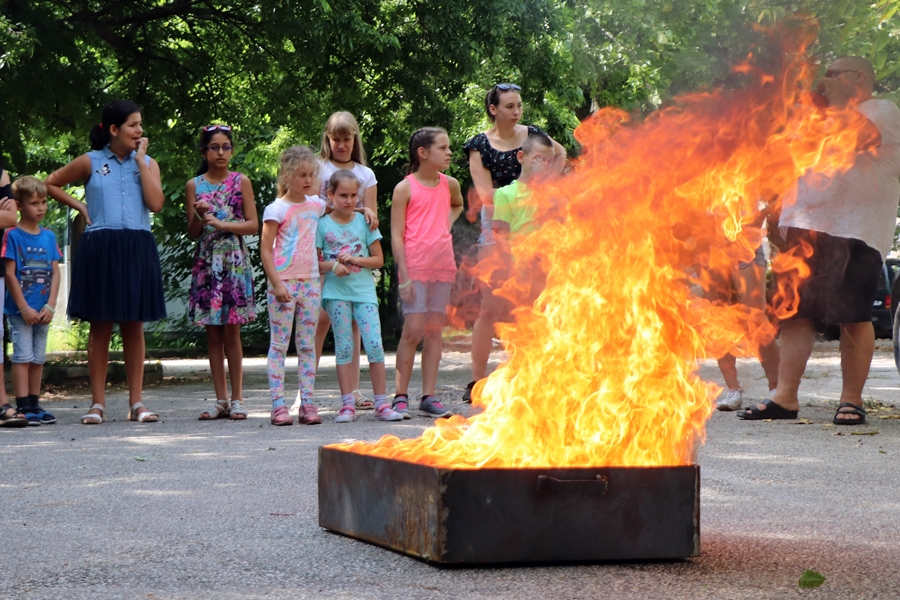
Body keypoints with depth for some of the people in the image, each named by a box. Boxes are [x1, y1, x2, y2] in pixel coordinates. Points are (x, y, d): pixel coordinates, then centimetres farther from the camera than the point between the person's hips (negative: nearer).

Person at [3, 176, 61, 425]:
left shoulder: (49, 236, 8)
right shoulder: (12, 235, -7)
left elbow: (55, 273, 6)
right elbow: (9, 274, -11)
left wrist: (50, 306, -5)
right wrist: (24, 307, -14)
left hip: (42, 310, 5)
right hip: (20, 308, -5)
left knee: (39, 358, 10)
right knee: (23, 356, -6)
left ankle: (34, 404, 16)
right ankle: (23, 407, -5)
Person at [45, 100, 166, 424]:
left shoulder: (147, 163, 8)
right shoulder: (90, 162, 4)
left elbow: (155, 203, -8)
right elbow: (50, 184, 14)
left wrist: (140, 159, -6)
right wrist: (79, 206, 4)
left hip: (137, 248, 1)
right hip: (100, 248, -1)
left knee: (134, 326, 4)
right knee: (101, 325, 2)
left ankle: (136, 402, 8)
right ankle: (98, 403, 6)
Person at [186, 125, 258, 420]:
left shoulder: (241, 181, 3)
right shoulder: (194, 185, 7)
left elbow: (253, 225, -1)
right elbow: (193, 232, 5)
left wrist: (220, 223, -12)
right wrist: (200, 215, -15)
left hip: (234, 261, -2)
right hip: (206, 261, 2)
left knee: (231, 330, -4)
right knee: (212, 332, 2)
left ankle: (237, 399, 1)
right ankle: (221, 400, 7)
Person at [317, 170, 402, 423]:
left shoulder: (364, 222, 6)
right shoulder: (323, 224, 3)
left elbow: (379, 259, 6)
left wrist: (355, 259, -9)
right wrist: (332, 265, -15)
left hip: (364, 290, 1)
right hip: (337, 291, -1)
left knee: (375, 344, -8)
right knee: (344, 347, 0)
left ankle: (381, 404, -3)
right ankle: (348, 404, 4)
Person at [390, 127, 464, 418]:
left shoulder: (450, 184, 11)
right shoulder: (405, 188, -5)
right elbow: (396, 235, -7)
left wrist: (448, 223, 15)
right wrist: (405, 276, -14)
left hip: (443, 265, 5)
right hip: (415, 266, -5)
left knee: (435, 331, 6)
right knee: (413, 330, -9)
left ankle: (429, 397, 9)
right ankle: (401, 396, -2)